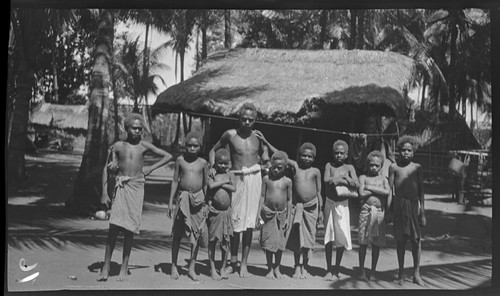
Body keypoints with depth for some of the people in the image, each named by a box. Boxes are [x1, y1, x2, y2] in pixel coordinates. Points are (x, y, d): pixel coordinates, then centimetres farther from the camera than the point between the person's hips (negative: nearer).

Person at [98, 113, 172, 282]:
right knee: (114, 227, -10)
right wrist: (104, 193, 4)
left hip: (136, 187, 1)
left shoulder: (144, 146, 7)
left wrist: (150, 168, 5)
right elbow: (106, 169, 9)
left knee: (129, 229, 0)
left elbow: (168, 156, 13)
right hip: (121, 187, 0)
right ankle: (106, 267, -4)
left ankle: (124, 268, 9)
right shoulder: (117, 146, 5)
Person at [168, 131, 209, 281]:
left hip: (198, 199, 1)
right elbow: (175, 181, 5)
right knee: (177, 233, 4)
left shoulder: (203, 163, 3)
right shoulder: (180, 160, 2)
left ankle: (192, 268, 11)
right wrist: (171, 201, 2)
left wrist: (206, 202, 7)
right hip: (183, 197, 0)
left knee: (196, 234, 2)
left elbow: (205, 184, 9)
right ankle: (174, 266, 16)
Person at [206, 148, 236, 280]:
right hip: (214, 211, -2)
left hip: (226, 211, 2)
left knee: (225, 241, 7)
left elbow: (233, 188, -10)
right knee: (212, 240, 4)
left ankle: (223, 268, 19)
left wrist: (219, 184, -12)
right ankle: (212, 269, 14)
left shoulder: (230, 174, 5)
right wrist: (224, 181, -12)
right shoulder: (212, 174, -1)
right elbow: (211, 185, -20)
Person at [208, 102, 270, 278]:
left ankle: (244, 264, 8)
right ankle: (233, 262, 14)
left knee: (249, 223, 0)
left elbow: (264, 154, 25)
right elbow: (213, 150, 12)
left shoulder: (258, 136, 7)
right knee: (235, 222, 1)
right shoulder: (230, 135, 0)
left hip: (254, 179, 1)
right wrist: (212, 167, -3)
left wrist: (264, 164, 4)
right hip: (237, 179, -1)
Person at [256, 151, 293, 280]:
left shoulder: (287, 181, 0)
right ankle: (269, 269, 13)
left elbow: (289, 200, 4)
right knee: (269, 241, 2)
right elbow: (262, 196, 2)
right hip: (268, 213, -1)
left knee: (280, 242, 6)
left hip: (281, 214, 1)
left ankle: (277, 268, 21)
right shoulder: (266, 179, -1)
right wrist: (259, 213, -3)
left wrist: (288, 217, 0)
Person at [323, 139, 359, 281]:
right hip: (329, 203, 0)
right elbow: (326, 180, -14)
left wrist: (340, 180, -16)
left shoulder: (349, 167, 5)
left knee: (341, 237, 0)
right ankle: (329, 269, 14)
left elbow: (356, 184, -9)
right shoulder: (329, 165, 5)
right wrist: (344, 178, -14)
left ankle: (337, 269, 14)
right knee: (328, 237, 4)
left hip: (342, 205, 0)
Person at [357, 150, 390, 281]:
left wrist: (370, 188, -8)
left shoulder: (383, 179, 11)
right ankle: (361, 271, 11)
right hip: (366, 211, -2)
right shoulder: (363, 177, 6)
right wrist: (379, 190, -4)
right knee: (363, 242, 1)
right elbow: (362, 194, -9)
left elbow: (387, 192, -9)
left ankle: (373, 272, 13)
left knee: (377, 244, 4)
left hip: (380, 212, 2)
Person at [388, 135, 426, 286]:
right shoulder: (394, 167, 4)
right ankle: (401, 272, 18)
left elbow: (421, 190, 8)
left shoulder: (417, 167, 6)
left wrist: (423, 212, 6)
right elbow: (390, 189, 6)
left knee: (416, 240, 1)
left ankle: (416, 274, 12)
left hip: (413, 205, 1)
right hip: (398, 205, 0)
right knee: (400, 240, 5)